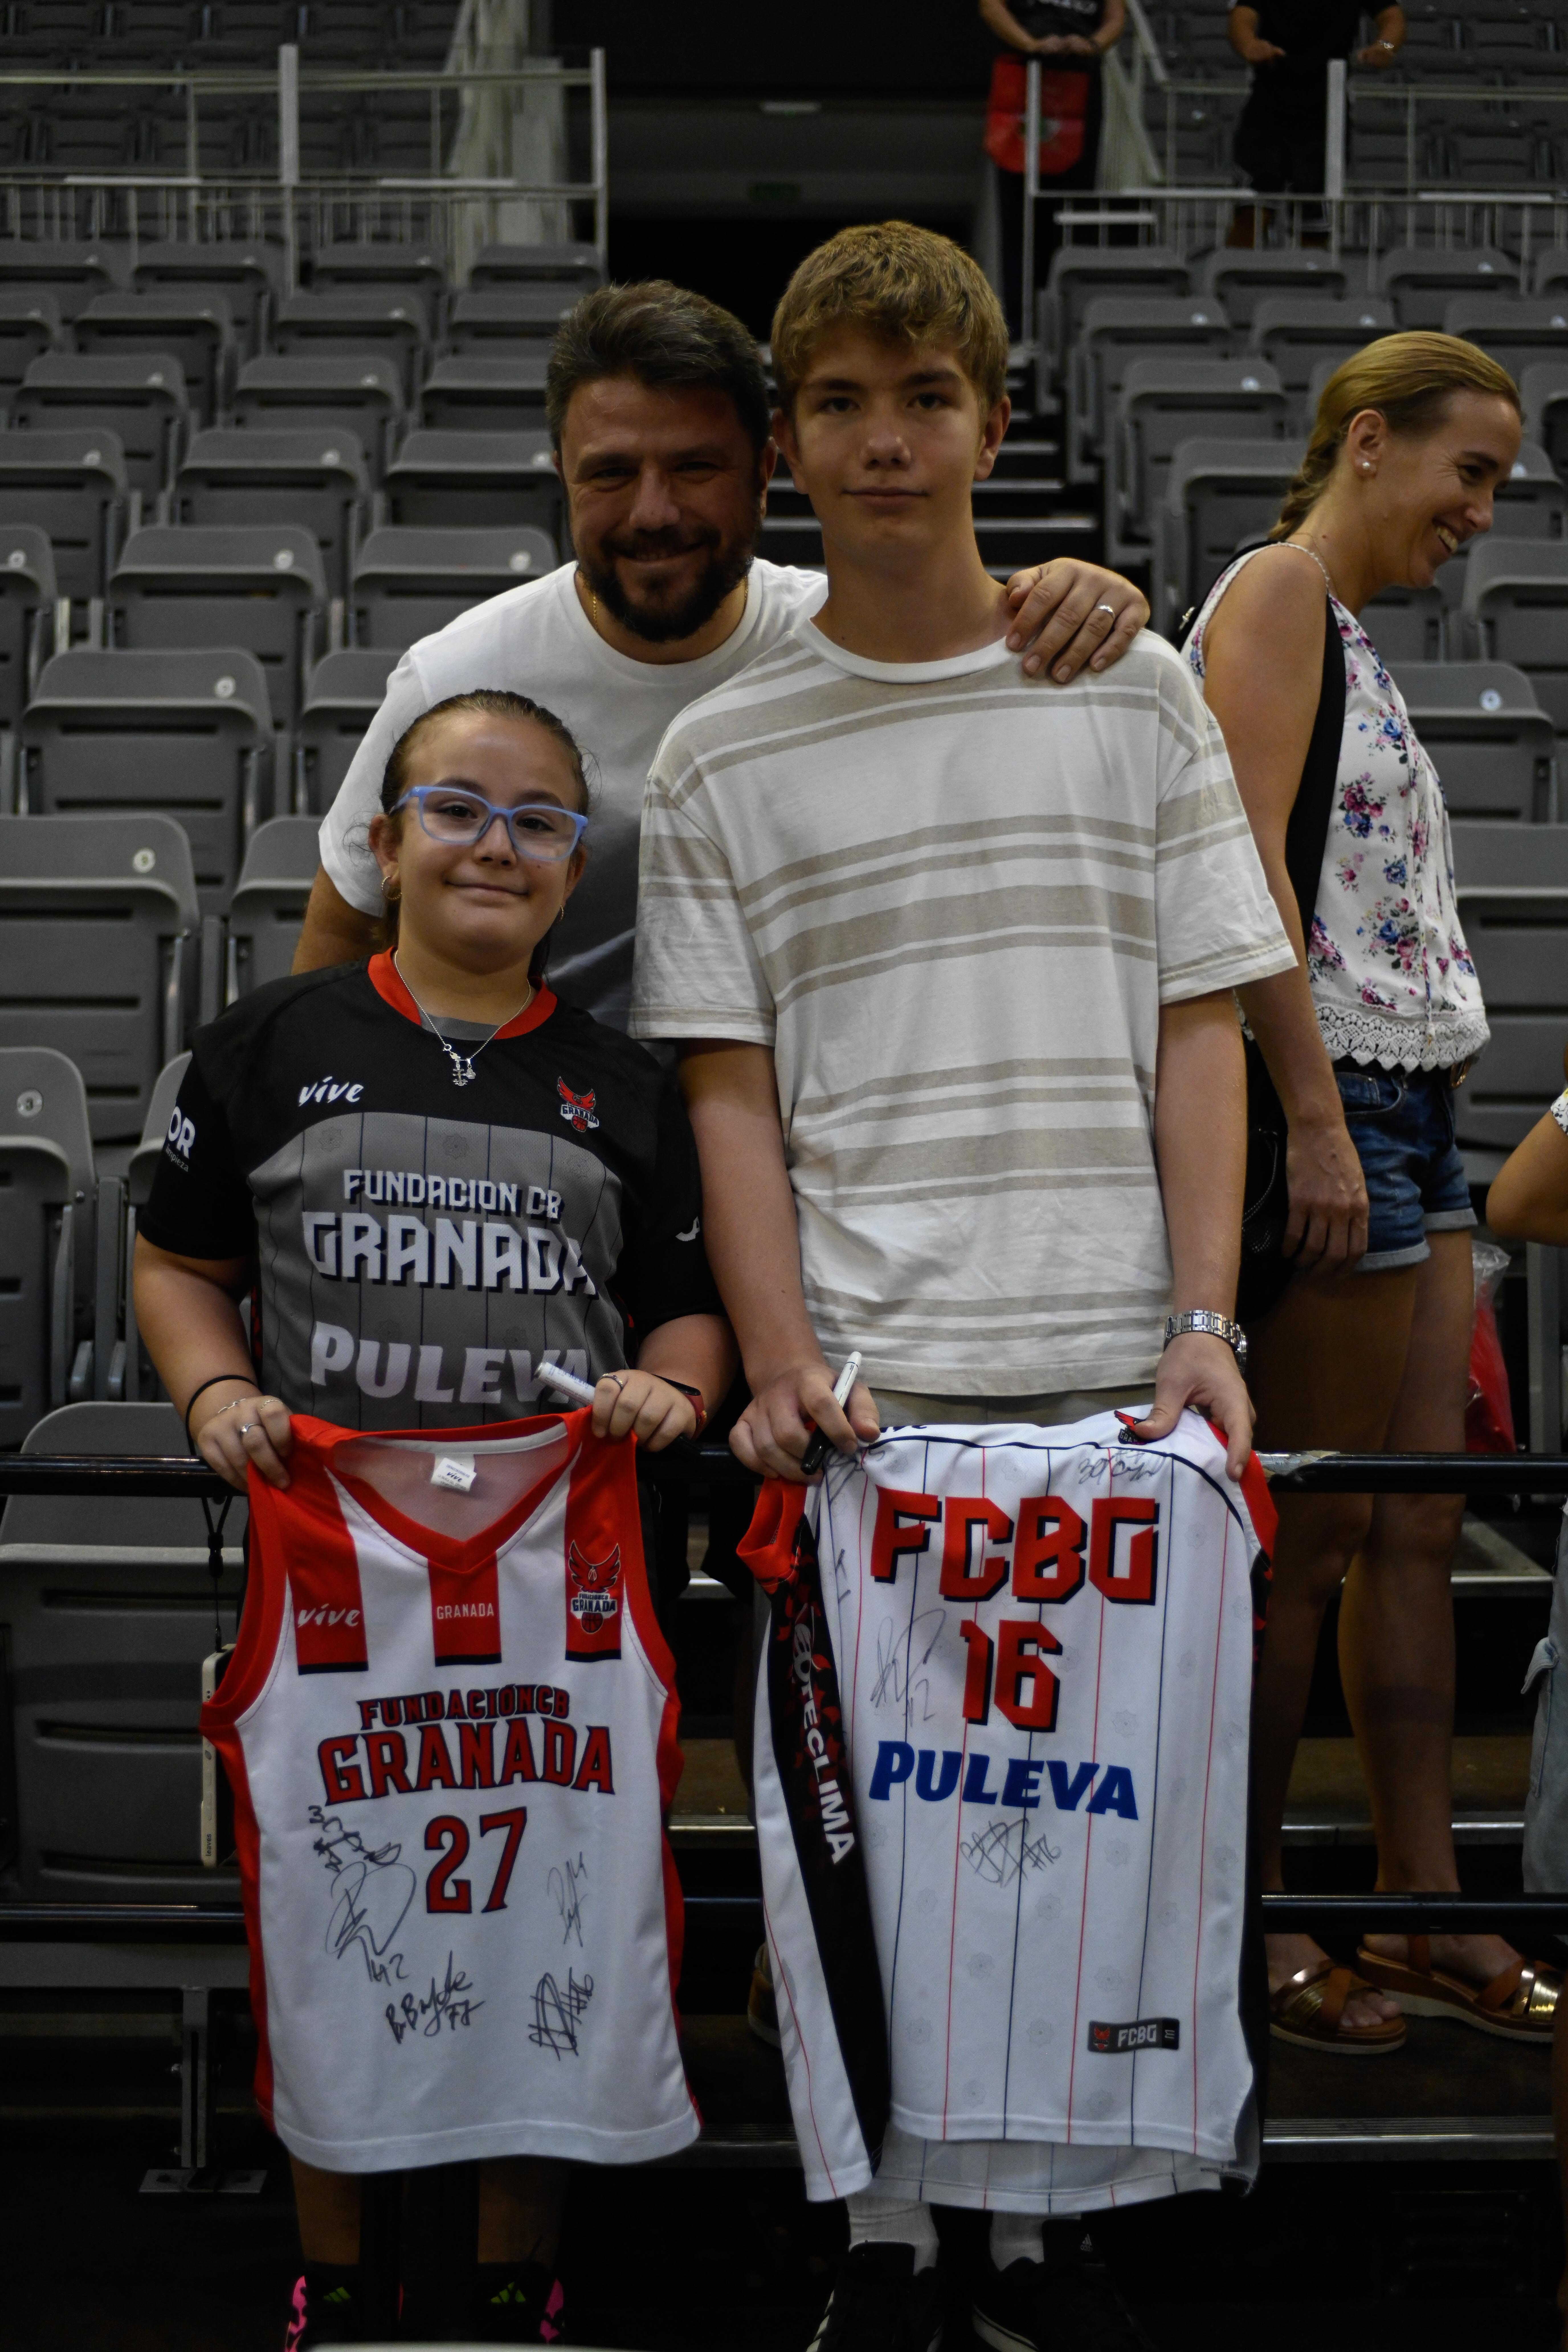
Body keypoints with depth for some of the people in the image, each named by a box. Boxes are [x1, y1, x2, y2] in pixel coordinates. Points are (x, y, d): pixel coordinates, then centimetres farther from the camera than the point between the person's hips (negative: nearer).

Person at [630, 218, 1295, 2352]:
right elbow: (730, 1089, 3)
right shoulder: (722, 761, 6)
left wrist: (1204, 1324, -4)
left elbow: (1201, 1035, 5)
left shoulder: (1137, 700, 8)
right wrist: (783, 1364, -8)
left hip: (1109, 1373, 1)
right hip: (864, 1383, 0)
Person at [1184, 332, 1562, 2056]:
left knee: (1418, 1525, 10)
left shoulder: (1352, 636, 22)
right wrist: (1316, 1121, -23)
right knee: (1315, 1532, -4)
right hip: (1324, 1103, -9)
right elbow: (1245, 865, -18)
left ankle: (1423, 1910, 18)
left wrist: (1420, 1137, 19)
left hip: (1405, 1107, 9)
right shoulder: (1277, 591, -7)